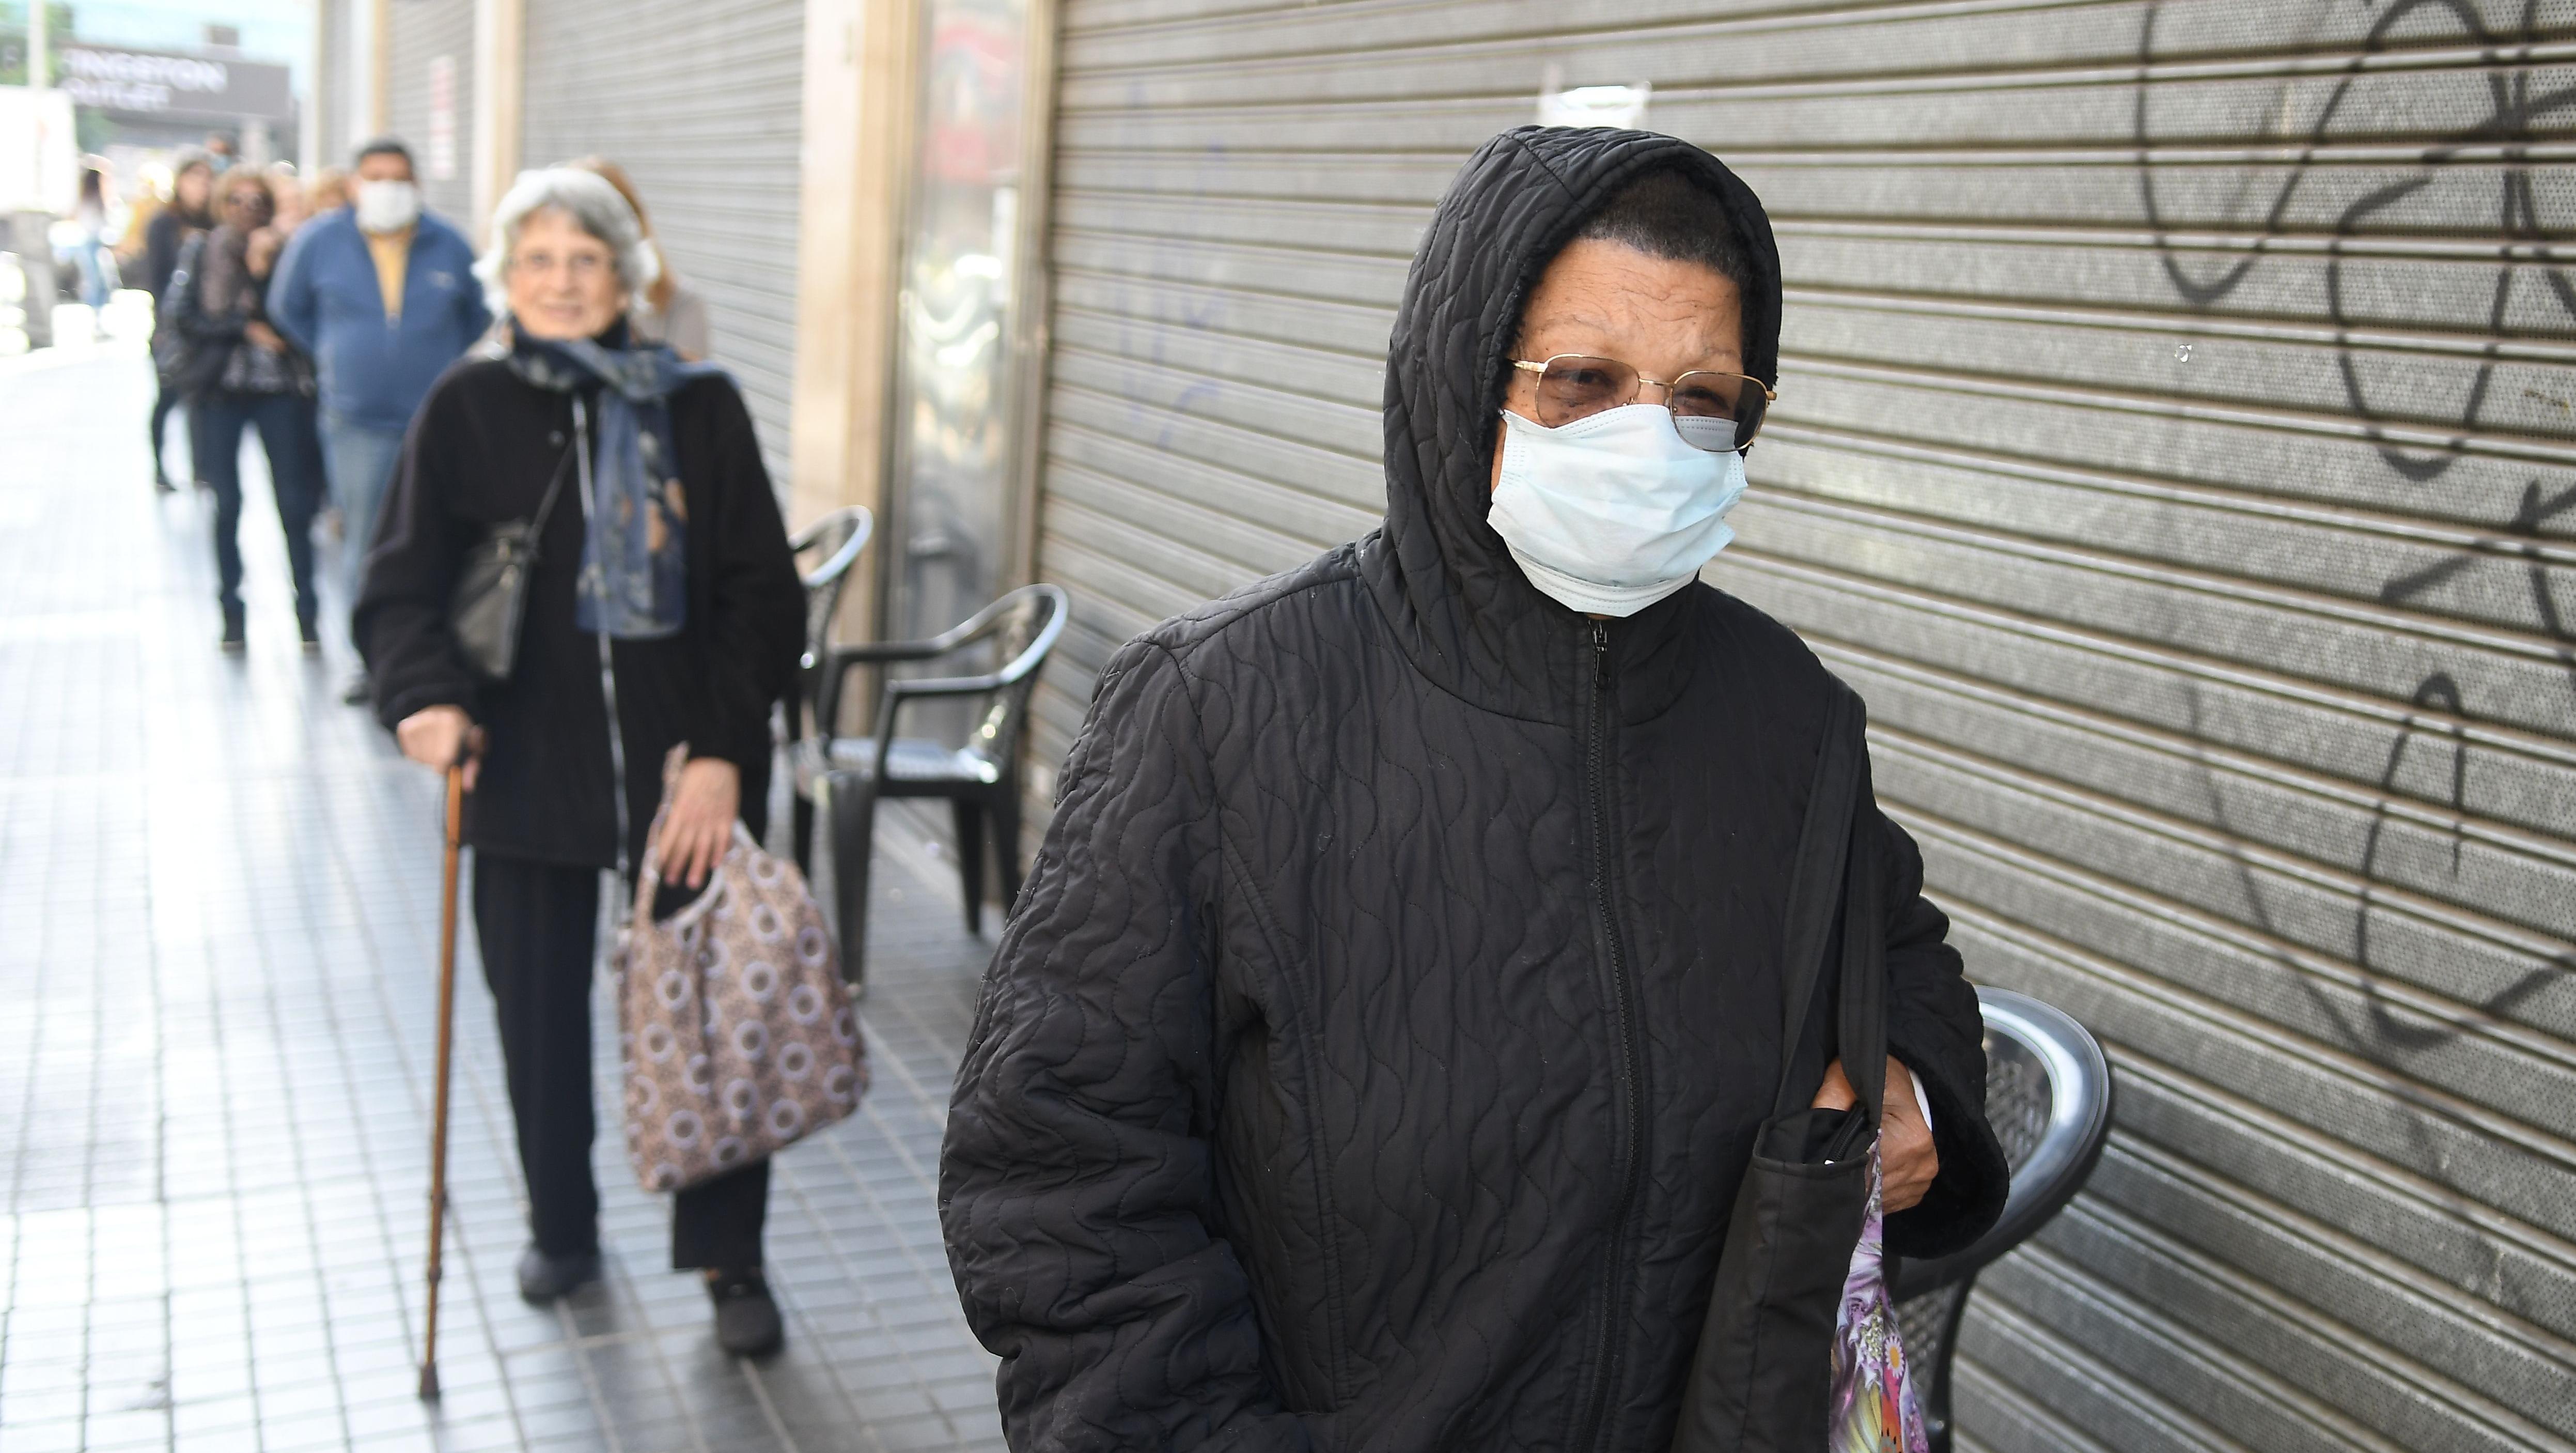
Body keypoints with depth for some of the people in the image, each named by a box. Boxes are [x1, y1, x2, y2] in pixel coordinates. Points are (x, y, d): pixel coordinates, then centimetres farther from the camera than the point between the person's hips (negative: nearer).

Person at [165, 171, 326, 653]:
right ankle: (231, 609, 13)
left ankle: (306, 609, 5)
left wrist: (263, 271, -17)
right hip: (220, 390, 1)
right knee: (227, 503, 4)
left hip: (280, 390, -1)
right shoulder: (201, 252, 7)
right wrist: (246, 328, -9)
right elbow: (182, 316, -3)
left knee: (294, 503, -3)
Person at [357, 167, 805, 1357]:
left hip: (686, 769, -1)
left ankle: (729, 1259, 17)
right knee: (540, 1014, 13)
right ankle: (562, 1232, 35)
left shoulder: (697, 408, 0)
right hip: (524, 770, 1)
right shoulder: (467, 410, 1)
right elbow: (401, 585, -3)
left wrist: (724, 754, -11)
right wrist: (426, 695, -23)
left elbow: (764, 597, -2)